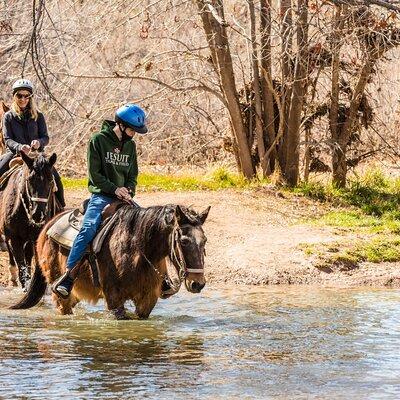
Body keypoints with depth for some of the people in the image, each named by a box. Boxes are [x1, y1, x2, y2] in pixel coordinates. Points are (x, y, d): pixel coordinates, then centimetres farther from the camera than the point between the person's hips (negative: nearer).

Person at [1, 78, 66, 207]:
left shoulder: (38, 116, 7)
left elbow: (45, 138, 3)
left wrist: (39, 142, -22)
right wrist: (20, 147, -26)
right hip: (14, 153, -1)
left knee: (55, 177, -17)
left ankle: (61, 207, -3)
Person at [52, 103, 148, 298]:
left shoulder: (131, 145, 14)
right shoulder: (98, 140, -4)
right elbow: (94, 174, -8)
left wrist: (129, 192, -3)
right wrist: (114, 189, -16)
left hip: (123, 197, 6)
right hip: (101, 196, -6)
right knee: (88, 229, -27)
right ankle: (68, 276, -30)